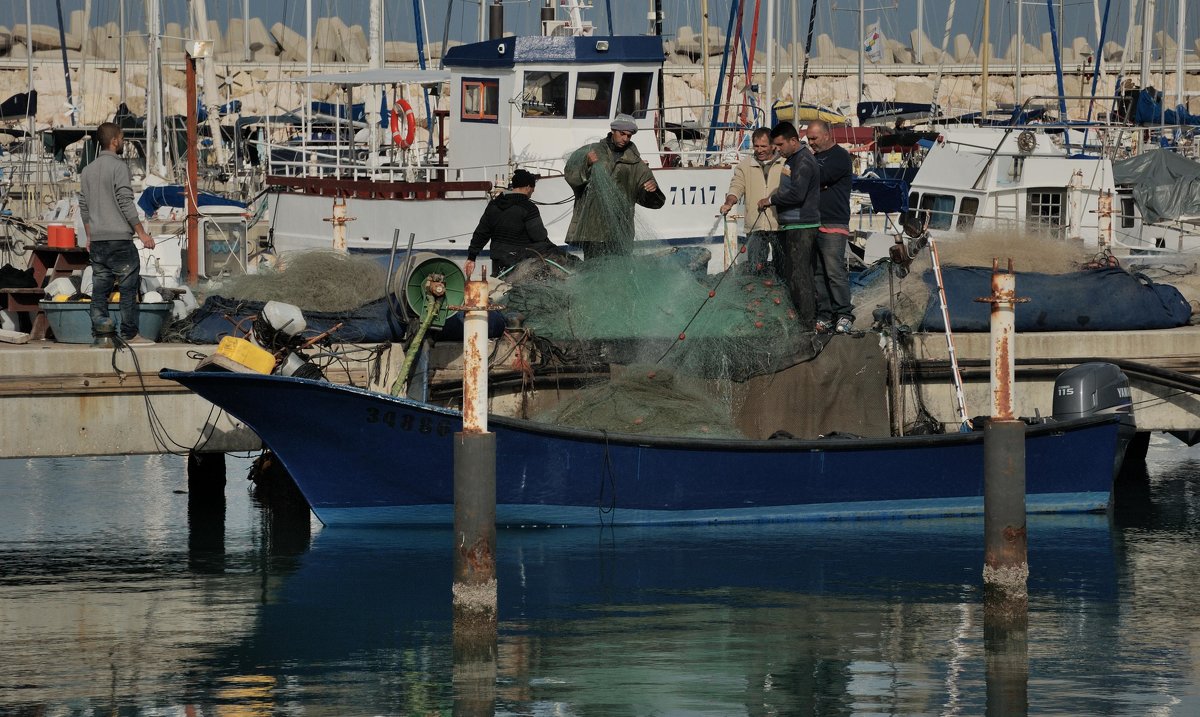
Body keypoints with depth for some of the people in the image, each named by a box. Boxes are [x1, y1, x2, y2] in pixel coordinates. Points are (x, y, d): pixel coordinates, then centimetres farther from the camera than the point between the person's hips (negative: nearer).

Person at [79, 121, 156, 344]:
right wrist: (142, 233, -10)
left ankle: (99, 331, 4)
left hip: (97, 240, 7)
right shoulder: (118, 166, -10)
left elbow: (84, 207, 16)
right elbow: (126, 203, -14)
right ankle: (129, 334, -3)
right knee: (129, 286, -2)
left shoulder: (88, 170, 13)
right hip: (119, 238, -7)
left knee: (100, 287, 7)